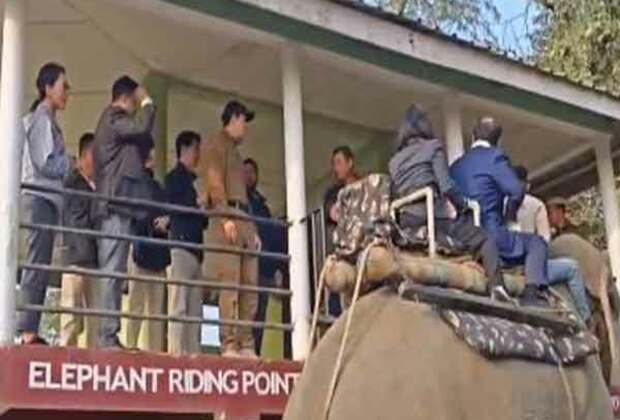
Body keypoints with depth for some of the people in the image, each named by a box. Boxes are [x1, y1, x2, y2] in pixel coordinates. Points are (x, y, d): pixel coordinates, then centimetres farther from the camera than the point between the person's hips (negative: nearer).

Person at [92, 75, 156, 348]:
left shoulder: (111, 121, 27)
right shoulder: (114, 118, -2)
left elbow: (141, 147, 27)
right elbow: (142, 128, -20)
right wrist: (147, 102, -3)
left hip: (111, 206, 10)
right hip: (116, 204, -10)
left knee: (112, 271, 6)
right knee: (113, 271, -13)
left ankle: (107, 334, 4)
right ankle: (108, 334, -16)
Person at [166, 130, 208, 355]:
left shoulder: (191, 178, 24)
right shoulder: (175, 177, 2)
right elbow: (172, 205, -13)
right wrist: (196, 203, -15)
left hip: (195, 246, 8)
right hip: (181, 243, -8)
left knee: (195, 307, 3)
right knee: (179, 304, -12)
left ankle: (192, 351, 3)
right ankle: (176, 351, -14)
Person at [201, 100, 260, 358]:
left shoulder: (236, 152, 29)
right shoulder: (217, 145, 4)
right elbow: (215, 183, -9)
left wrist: (253, 228, 19)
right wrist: (226, 216, -21)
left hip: (245, 220, 9)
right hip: (228, 215, -9)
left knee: (250, 285, 3)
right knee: (230, 283, -14)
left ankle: (246, 345, 4)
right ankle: (228, 345, -16)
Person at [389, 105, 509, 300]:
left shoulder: (395, 160, 23)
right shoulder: (433, 147, 7)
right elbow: (446, 185, -5)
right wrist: (463, 206, 7)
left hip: (407, 225, 6)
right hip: (431, 216, -6)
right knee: (485, 242, -1)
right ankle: (496, 286, -22)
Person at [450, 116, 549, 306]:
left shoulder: (456, 164, 16)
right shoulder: (494, 156, -4)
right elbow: (517, 191, -13)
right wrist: (510, 213, 7)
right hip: (490, 236, -7)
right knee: (537, 243, 7)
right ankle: (531, 293, -12)